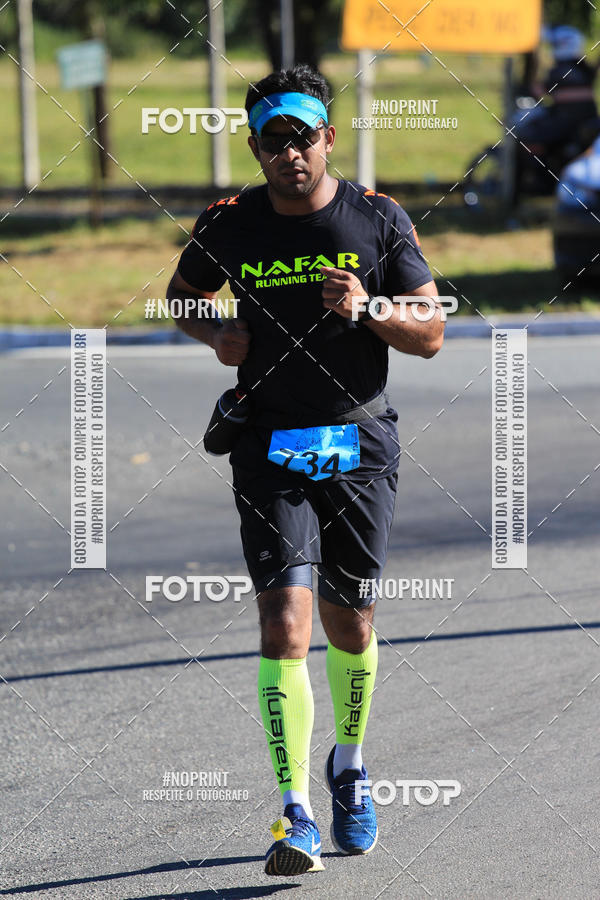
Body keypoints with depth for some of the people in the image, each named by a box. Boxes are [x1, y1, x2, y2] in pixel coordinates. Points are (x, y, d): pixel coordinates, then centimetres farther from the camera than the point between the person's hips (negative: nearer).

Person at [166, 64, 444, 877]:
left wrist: (367, 309, -18)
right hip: (271, 445, -1)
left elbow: (431, 335, 0)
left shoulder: (379, 220, -2)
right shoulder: (228, 225, -1)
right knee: (285, 622, -14)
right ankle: (296, 816, -15)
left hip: (361, 442, 1)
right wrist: (216, 334, -4)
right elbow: (181, 296, 17)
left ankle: (348, 767, 38)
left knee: (349, 627, 9)